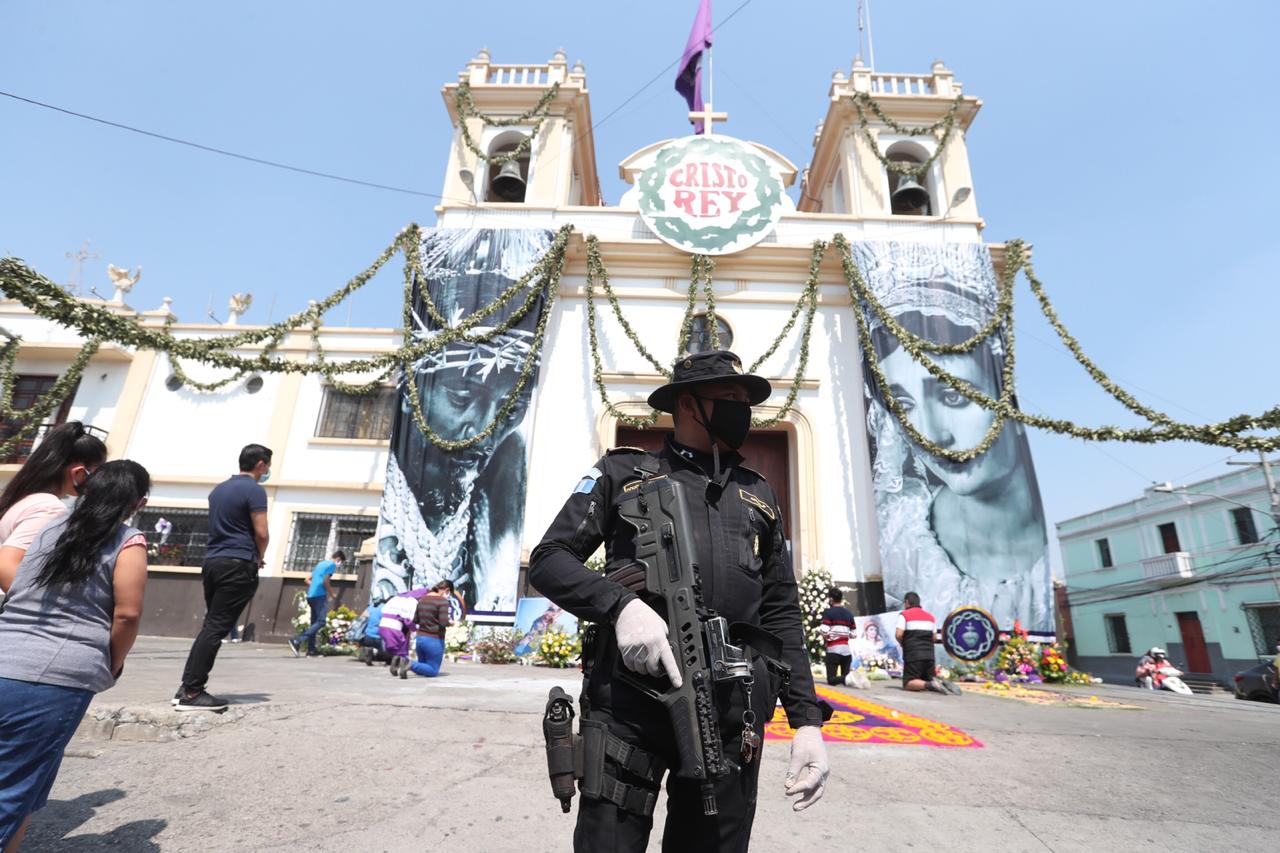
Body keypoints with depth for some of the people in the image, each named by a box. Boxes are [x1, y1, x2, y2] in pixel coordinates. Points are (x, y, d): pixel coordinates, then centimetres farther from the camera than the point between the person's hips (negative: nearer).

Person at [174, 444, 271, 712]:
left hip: (212, 561, 8)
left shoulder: (219, 489, 17)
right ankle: (192, 693, -5)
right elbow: (261, 533, -14)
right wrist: (259, 558, 5)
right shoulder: (254, 490, -9)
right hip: (238, 565, -8)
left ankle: (187, 687, 14)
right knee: (217, 628, -6)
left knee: (210, 625, 14)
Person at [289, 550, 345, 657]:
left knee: (314, 622, 9)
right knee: (320, 622, -9)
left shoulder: (321, 563, 22)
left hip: (311, 595, 9)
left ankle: (311, 650, 8)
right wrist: (332, 594, -1)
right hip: (320, 596, -9)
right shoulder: (332, 564, -3)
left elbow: (310, 579, 23)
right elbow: (325, 581, -13)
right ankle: (297, 641, -19)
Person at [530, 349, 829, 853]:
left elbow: (781, 616, 17)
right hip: (629, 704, -3)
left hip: (733, 715, 4)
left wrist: (806, 719, 8)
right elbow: (547, 560, 1)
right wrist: (621, 605, -17)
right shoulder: (624, 472, 6)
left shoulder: (759, 496, 18)